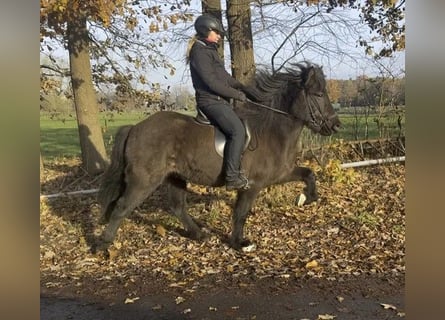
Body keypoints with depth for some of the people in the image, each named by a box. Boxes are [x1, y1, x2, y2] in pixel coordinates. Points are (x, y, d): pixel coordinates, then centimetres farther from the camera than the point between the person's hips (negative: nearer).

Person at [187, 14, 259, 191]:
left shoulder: (209, 50, 19)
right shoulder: (199, 52, -12)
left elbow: (225, 77, 22)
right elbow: (211, 82, -20)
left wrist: (244, 88, 10)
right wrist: (236, 94, -14)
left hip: (218, 100, 11)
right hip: (210, 101, -11)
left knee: (244, 125, 14)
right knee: (238, 130, -21)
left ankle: (238, 168, 16)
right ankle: (232, 177, -22)